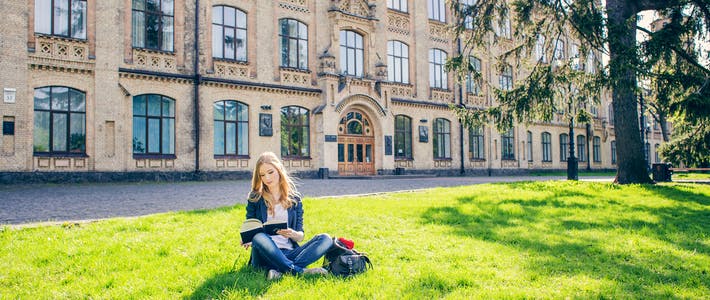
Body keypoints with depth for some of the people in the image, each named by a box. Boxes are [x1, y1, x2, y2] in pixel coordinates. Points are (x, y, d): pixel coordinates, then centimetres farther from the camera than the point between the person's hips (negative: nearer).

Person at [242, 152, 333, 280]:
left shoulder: (294, 198, 11)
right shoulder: (255, 198, 9)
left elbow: (300, 236, 9)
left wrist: (293, 234, -15)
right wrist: (247, 240, -16)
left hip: (289, 253, 2)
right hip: (266, 255, -2)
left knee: (326, 239, -21)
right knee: (259, 238, -35)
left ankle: (281, 270, -35)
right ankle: (300, 271, -32)